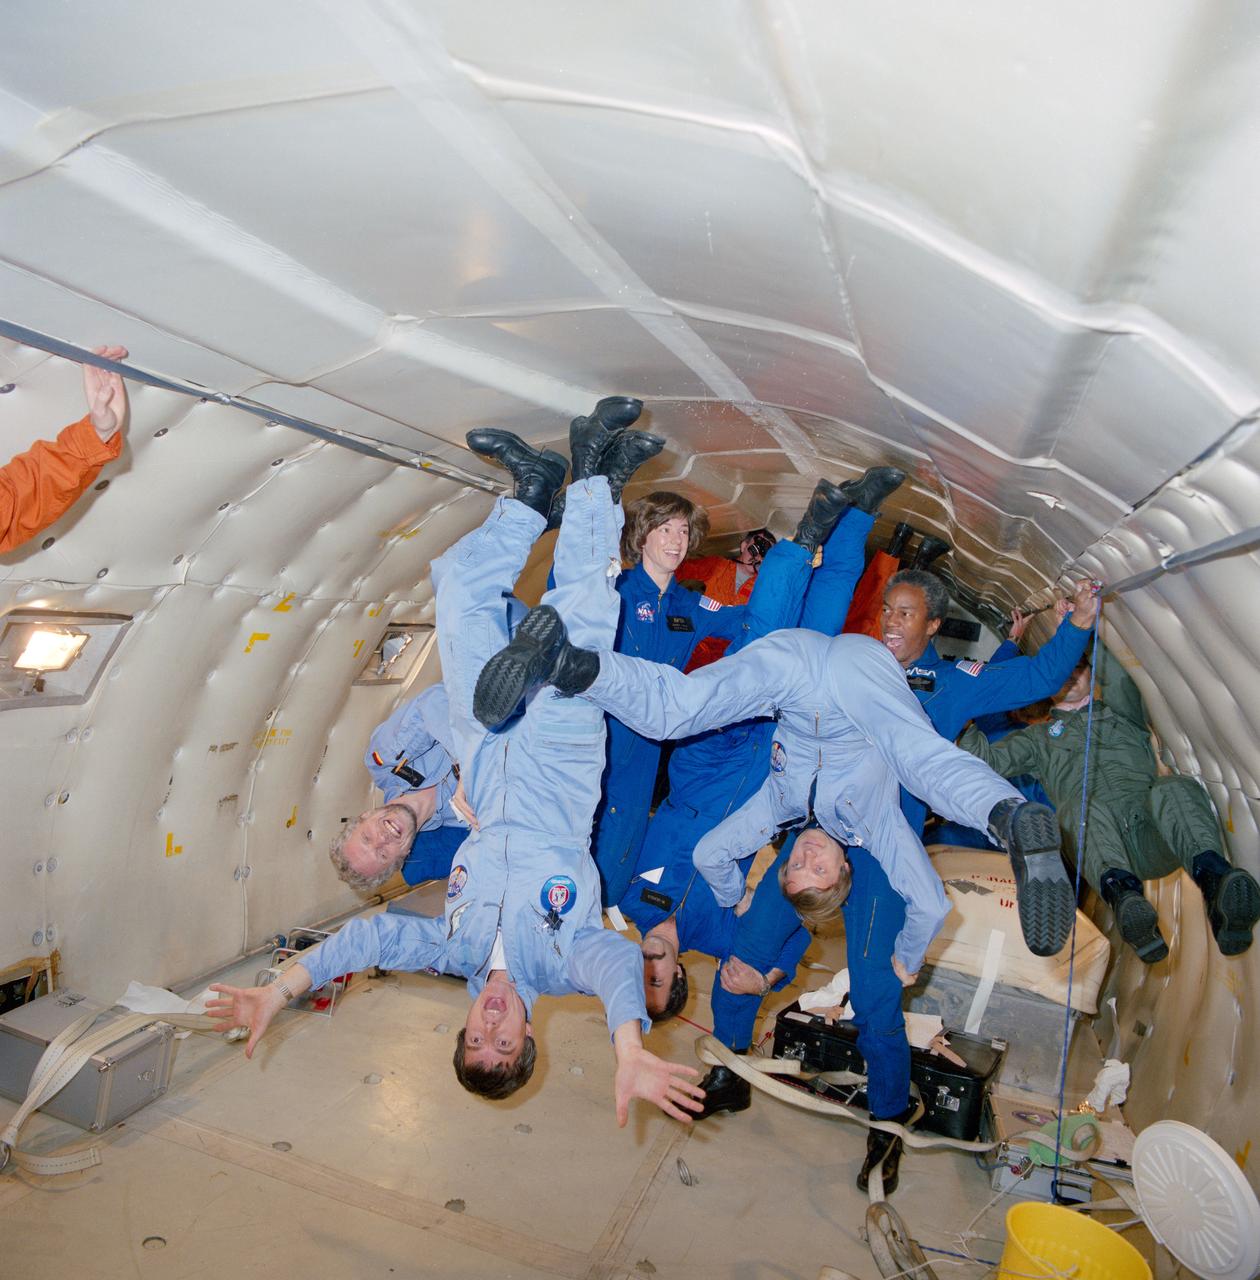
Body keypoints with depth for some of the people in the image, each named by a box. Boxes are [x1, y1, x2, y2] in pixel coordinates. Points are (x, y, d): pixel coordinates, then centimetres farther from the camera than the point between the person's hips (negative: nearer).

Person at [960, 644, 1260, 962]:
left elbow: (1119, 678, 10)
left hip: (1151, 838, 1)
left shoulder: (1119, 714, 33)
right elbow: (988, 760, 22)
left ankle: (1215, 880, -57)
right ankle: (1122, 894, -62)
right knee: (1086, 808, -37)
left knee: (1175, 789, -33)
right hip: (1098, 838, -1)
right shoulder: (1039, 736, 34)